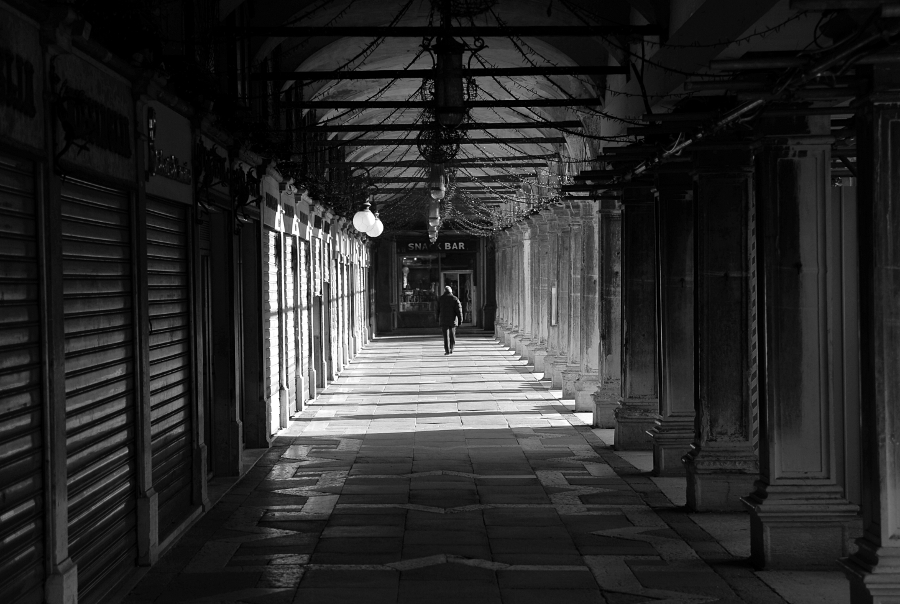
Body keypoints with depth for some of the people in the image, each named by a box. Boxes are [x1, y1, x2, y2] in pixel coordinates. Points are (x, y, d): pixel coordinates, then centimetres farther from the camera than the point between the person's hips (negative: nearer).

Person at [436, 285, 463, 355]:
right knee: (452, 334, 15)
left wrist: (437, 320, 12)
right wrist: (460, 320, -1)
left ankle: (447, 350, -9)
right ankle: (451, 349, 16)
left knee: (446, 336, -1)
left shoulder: (440, 299, 3)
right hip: (452, 320, 0)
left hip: (443, 320, 0)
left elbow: (438, 310, 6)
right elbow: (459, 310, -6)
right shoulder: (455, 299, -2)